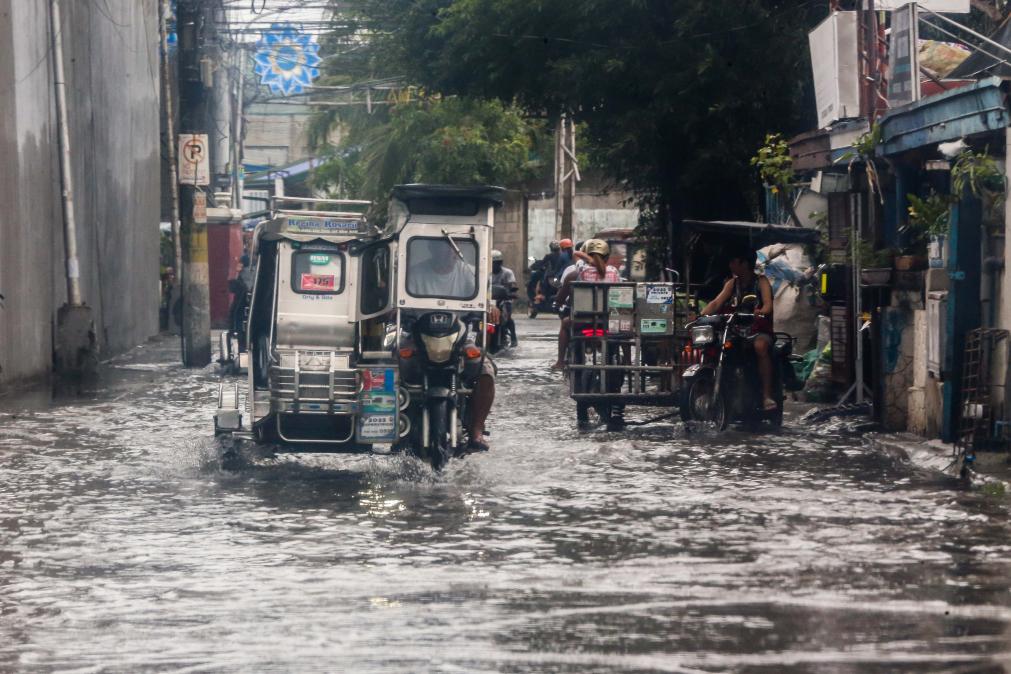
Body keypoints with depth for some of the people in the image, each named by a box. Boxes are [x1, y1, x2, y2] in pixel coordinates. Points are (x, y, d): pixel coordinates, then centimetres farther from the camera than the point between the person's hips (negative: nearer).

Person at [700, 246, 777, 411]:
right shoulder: (732, 283, 16)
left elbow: (768, 304, -15)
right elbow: (717, 303, 4)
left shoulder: (761, 281, 1)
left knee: (760, 346, -39)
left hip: (760, 330, -5)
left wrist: (761, 312, -39)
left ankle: (767, 395, -40)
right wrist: (702, 315, -15)